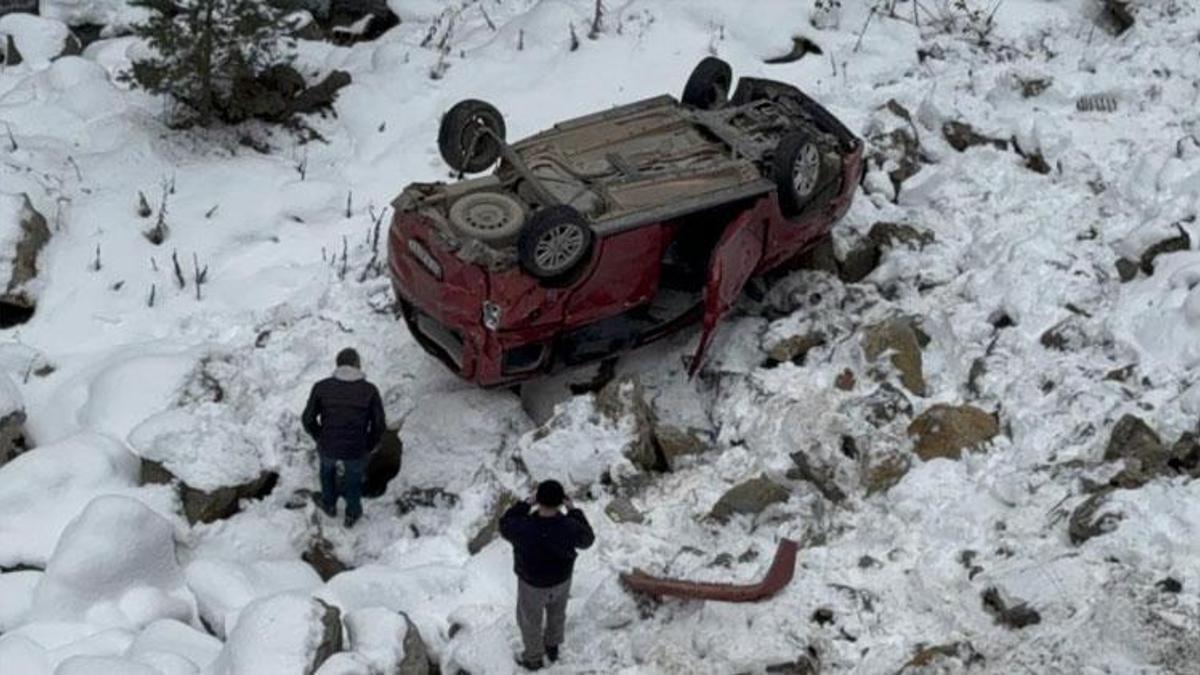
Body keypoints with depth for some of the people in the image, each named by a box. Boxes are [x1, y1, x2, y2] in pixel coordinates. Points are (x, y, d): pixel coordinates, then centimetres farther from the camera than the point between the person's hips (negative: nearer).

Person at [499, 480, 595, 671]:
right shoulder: (569, 527, -35)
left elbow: (505, 526, -14)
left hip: (533, 582, -2)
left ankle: (534, 658, 51)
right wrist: (573, 510, -7)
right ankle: (552, 648, 59)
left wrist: (527, 503, -14)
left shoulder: (524, 528, -39)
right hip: (561, 577, 2)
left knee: (529, 618, 27)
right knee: (556, 611, 33)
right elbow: (586, 539, -10)